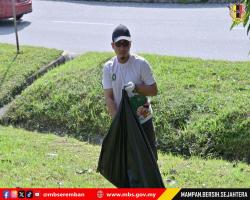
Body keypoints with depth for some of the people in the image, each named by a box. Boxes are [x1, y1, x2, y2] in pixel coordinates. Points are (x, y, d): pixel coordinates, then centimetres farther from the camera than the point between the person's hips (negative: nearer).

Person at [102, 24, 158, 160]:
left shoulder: (141, 64, -11)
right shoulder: (108, 67, -3)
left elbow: (154, 90, -7)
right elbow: (108, 97, -5)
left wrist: (136, 87, -24)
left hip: (143, 120, -2)